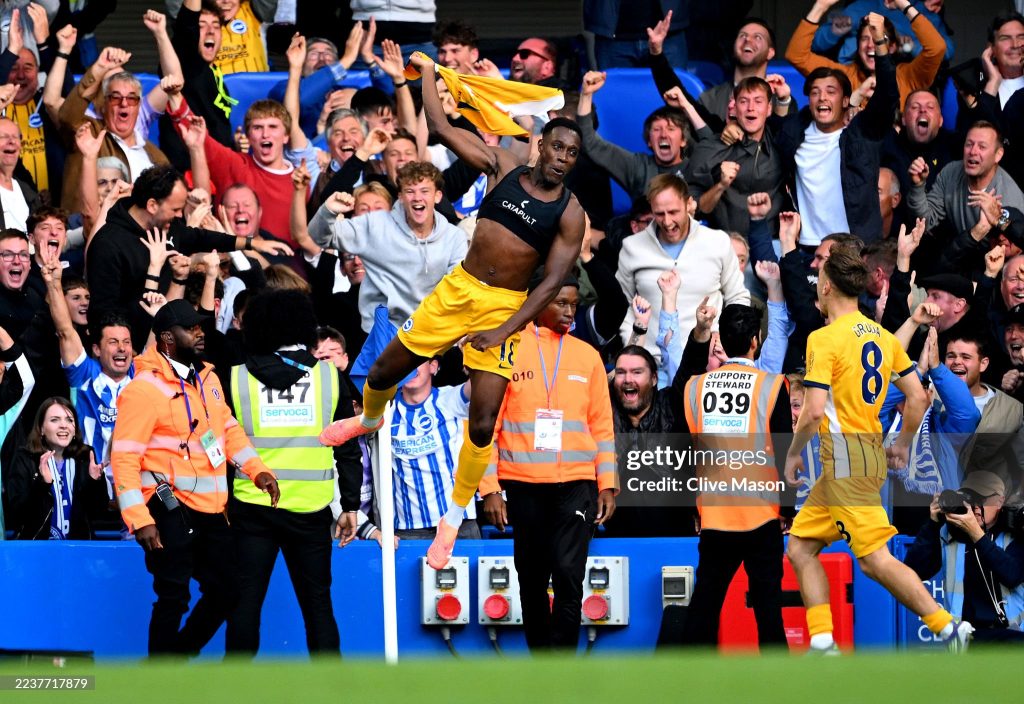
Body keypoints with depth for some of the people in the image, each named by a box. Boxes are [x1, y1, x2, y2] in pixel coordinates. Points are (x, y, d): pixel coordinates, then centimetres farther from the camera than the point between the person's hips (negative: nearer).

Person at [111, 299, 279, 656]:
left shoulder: (207, 378, 11)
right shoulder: (145, 389, -12)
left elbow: (228, 429, 22)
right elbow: (124, 459, -15)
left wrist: (257, 469, 4)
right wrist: (140, 520, -22)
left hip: (210, 509, 8)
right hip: (171, 509, -8)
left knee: (225, 590, 12)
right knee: (174, 597, -5)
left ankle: (176, 657, 28)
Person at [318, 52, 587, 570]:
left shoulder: (570, 214, -7)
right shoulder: (502, 168, 1)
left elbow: (553, 281, -11)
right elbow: (441, 129, 6)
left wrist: (506, 331, -19)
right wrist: (428, 75, 8)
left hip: (506, 308, -3)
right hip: (458, 289, 3)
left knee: (483, 423, -9)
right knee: (384, 372, 10)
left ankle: (454, 517, 9)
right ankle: (368, 420, 48)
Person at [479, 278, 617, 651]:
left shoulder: (587, 356, 10)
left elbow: (602, 425, 13)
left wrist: (608, 484, 5)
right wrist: (490, 488, -4)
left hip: (575, 484, 0)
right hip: (523, 483, 0)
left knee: (568, 576, -12)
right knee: (532, 579, 7)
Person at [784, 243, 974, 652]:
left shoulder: (824, 338, -12)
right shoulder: (882, 336, 11)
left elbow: (814, 411, -19)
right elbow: (918, 397, 12)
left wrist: (793, 453, -4)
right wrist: (902, 445, 23)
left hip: (845, 460, -9)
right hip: (872, 453, 9)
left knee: (876, 560, -9)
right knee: (800, 548, 12)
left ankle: (949, 628, -13)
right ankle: (823, 647, 5)